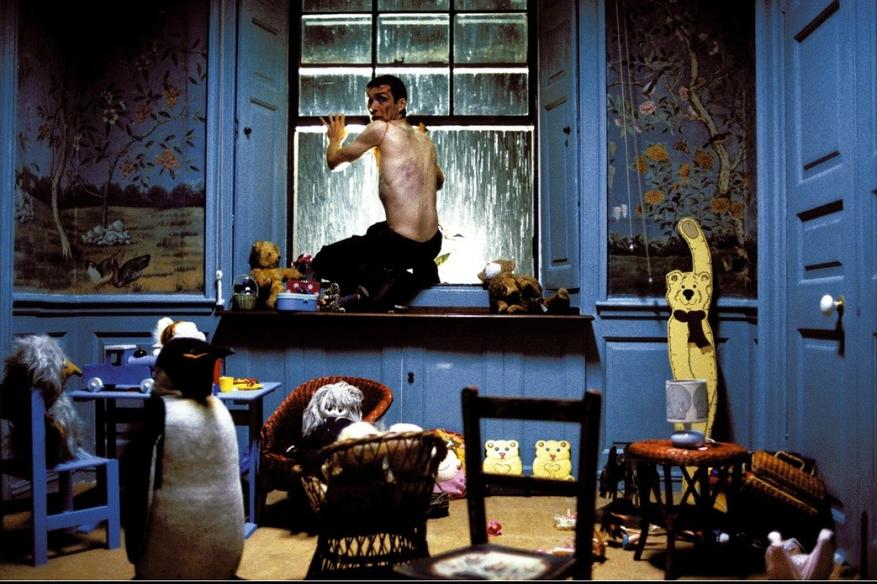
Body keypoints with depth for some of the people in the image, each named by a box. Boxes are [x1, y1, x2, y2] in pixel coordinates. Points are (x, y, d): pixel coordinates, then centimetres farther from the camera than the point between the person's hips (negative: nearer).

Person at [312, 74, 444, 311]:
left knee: (321, 262, 12)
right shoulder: (425, 139, 13)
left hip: (402, 245, -6)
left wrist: (335, 138, 27)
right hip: (432, 245, 6)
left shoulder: (381, 129, -6)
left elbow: (334, 161, 5)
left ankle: (377, 279, -10)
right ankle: (421, 270, 13)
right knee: (375, 231, 38)